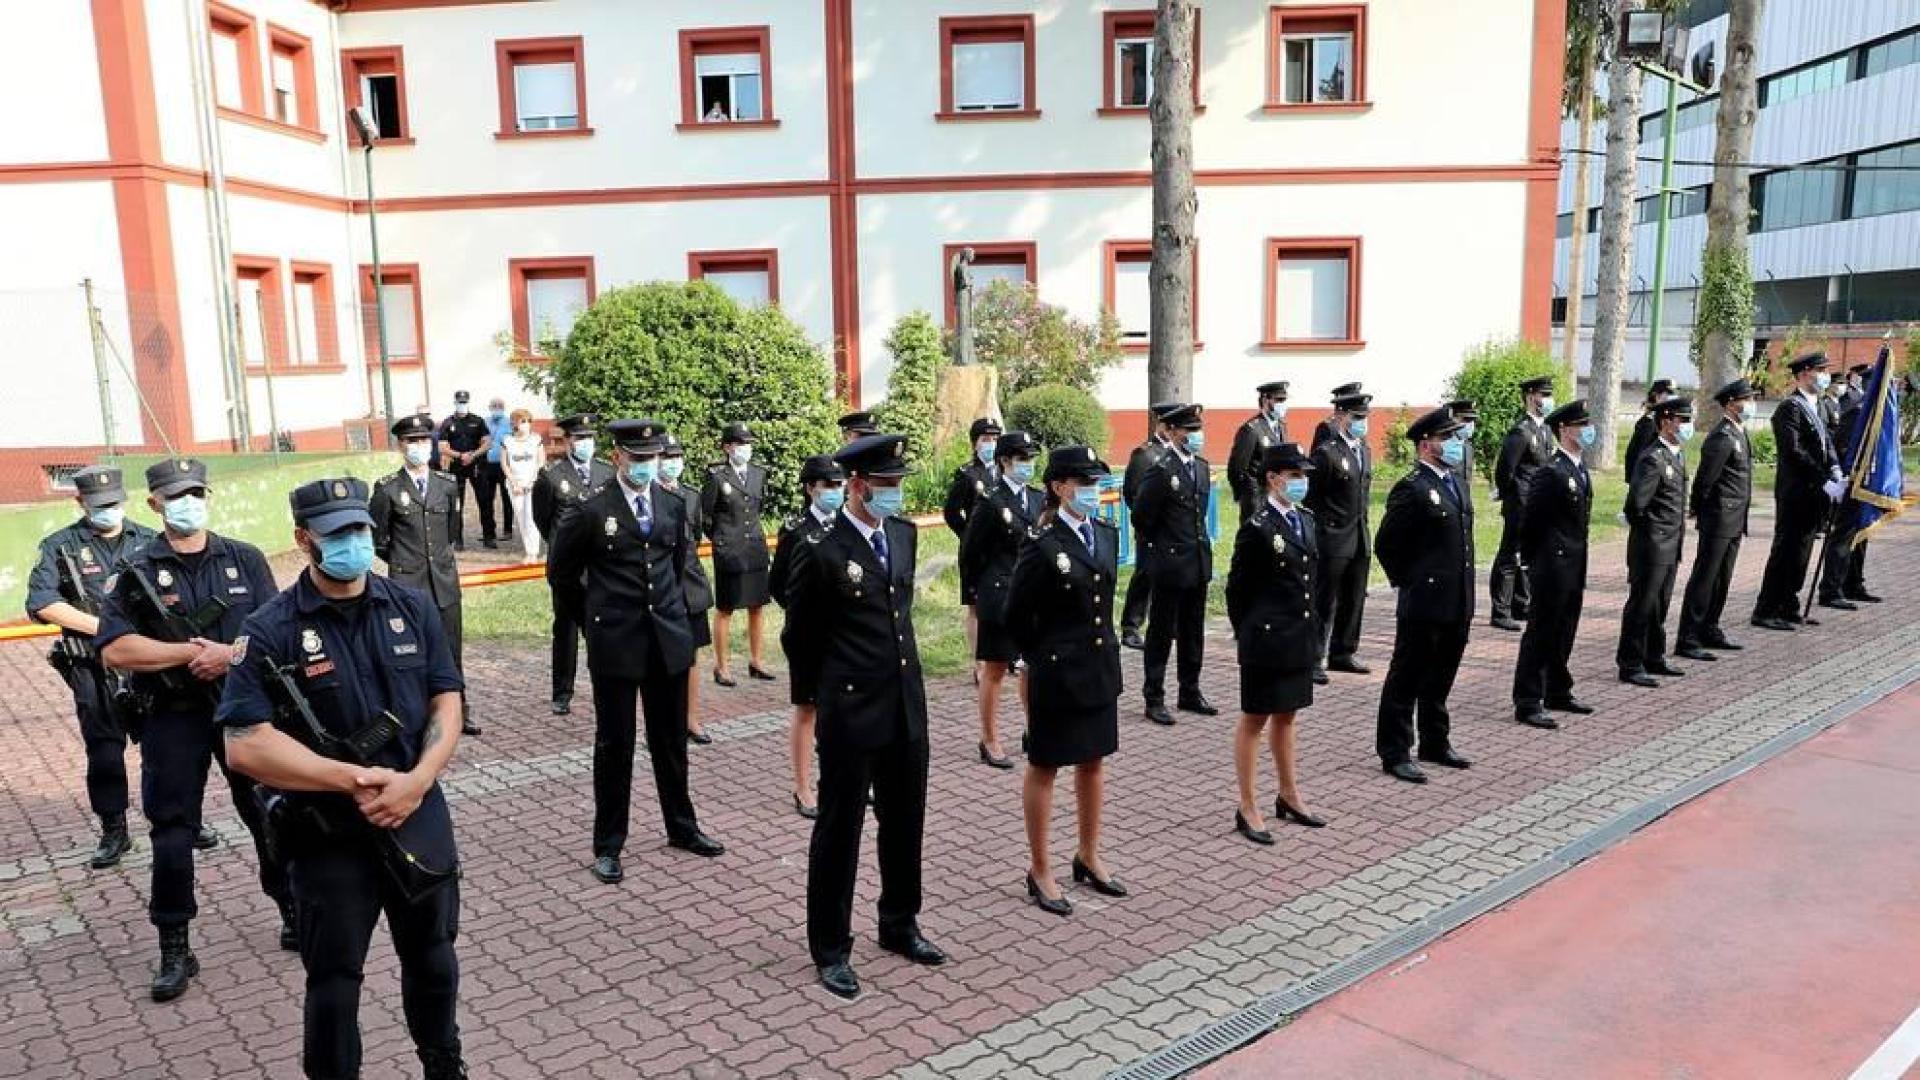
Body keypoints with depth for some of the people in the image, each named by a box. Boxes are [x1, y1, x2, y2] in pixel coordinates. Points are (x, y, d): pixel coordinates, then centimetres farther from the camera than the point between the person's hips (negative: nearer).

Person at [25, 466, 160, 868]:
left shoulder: (149, 542, 6)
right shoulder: (60, 546, 0)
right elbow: (41, 603, -9)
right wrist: (101, 626, -16)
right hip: (94, 669, -1)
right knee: (103, 749, 4)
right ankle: (113, 831, 17)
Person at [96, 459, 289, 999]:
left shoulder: (245, 559, 3)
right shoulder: (136, 570, -3)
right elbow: (115, 649, -13)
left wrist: (230, 653, -19)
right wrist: (191, 653, -18)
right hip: (174, 717, -1)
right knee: (171, 832, 4)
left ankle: (294, 913, 28)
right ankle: (175, 949, 16)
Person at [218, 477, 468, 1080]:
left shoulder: (413, 609, 0)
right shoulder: (271, 631, -12)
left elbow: (446, 704, -1)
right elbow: (245, 746, -18)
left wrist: (416, 781, -17)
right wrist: (356, 779, -21)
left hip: (420, 819, 4)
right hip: (328, 835, -3)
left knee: (433, 960, 20)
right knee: (334, 980, 10)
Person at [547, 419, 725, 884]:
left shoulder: (673, 504, 4)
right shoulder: (591, 509, -9)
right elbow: (561, 573, 2)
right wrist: (595, 615, 6)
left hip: (669, 637, 4)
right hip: (615, 642, -4)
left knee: (671, 740, 15)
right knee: (614, 745, 6)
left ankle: (681, 826, 31)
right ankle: (608, 844, 18)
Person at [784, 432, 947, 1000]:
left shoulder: (903, 533, 6)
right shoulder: (820, 549, -14)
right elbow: (801, 630, -2)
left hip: (907, 704, 6)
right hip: (851, 710, -6)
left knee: (905, 822, 18)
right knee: (839, 830, 6)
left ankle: (900, 925, 37)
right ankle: (830, 949, 21)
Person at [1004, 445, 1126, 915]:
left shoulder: (1107, 535, 4)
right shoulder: (1042, 546, -16)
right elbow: (1016, 618, -10)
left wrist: (1102, 648, 15)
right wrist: (1043, 660, 0)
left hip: (1101, 668, 7)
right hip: (1057, 675, -7)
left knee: (1093, 761, 17)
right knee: (1045, 768, 7)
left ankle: (1088, 856, 34)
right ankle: (1040, 871, 19)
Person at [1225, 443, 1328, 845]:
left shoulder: (1307, 519, 8)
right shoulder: (1256, 528, -15)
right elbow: (1237, 588, -9)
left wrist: (1312, 630, 14)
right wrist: (1246, 635, -2)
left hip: (1300, 636, 7)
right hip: (1267, 638, -7)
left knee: (1286, 715, 19)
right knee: (1254, 720, 3)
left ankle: (1289, 797, 32)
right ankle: (1248, 809, 12)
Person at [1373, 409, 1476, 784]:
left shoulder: (1454, 482, 13)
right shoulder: (1412, 489, -15)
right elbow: (1385, 545, -14)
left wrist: (1463, 588, 16)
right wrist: (1409, 583, -7)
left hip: (1457, 604, 8)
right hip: (1423, 605, -8)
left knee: (1440, 679, 19)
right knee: (1406, 680, 2)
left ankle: (1436, 743, 32)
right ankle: (1394, 753, 10)